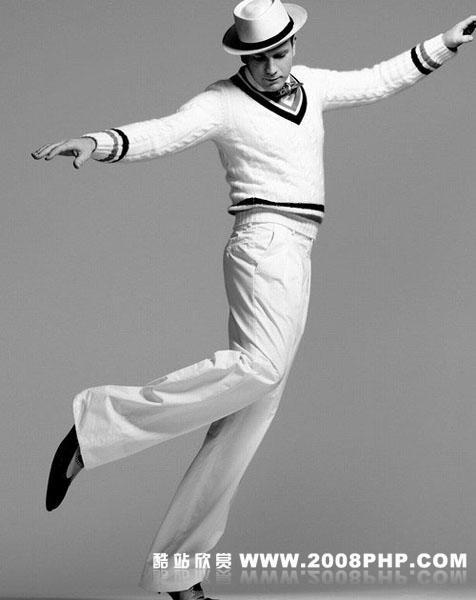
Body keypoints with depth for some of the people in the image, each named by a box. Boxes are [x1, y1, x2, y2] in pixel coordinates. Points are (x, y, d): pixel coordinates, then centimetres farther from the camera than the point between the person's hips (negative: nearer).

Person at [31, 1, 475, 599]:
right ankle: (98, 425, -29)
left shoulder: (305, 84, 18)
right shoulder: (223, 101, -4)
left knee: (250, 412, 0)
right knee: (262, 367, -34)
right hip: (265, 241, -7)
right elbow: (162, 132, -20)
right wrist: (96, 142, -40)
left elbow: (375, 82, 31)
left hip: (293, 258, 8)